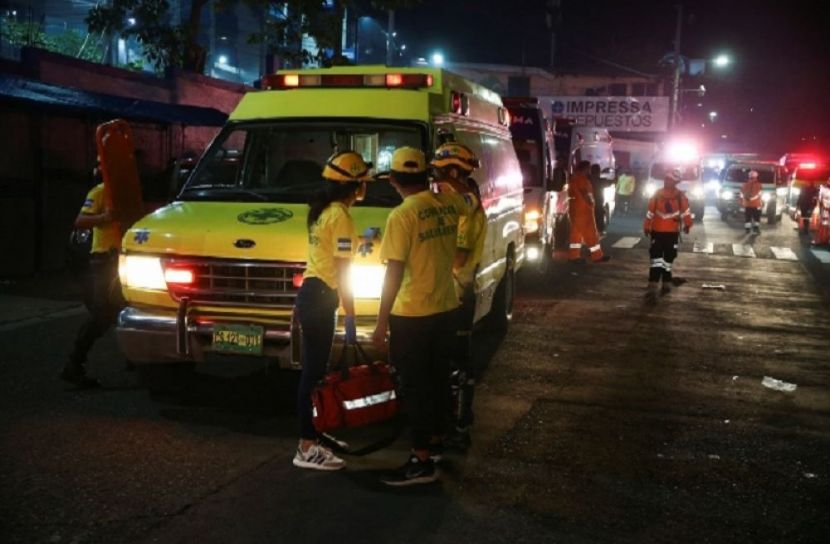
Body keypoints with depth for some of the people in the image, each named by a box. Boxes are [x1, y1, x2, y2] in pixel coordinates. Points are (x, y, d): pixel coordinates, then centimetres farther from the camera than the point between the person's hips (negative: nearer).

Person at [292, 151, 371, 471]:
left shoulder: (323, 210, 14)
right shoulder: (341, 217, -15)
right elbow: (342, 272, -18)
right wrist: (351, 318, -17)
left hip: (310, 292, 10)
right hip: (320, 298, -10)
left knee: (313, 371, 13)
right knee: (314, 373, -6)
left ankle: (309, 441, 20)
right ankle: (307, 449, 0)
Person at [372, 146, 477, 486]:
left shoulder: (401, 216, -18)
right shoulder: (448, 203, 0)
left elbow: (394, 273, -19)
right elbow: (471, 199, 26)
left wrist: (382, 321, -13)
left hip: (412, 315, -7)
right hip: (446, 308, 7)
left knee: (415, 385, 1)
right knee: (438, 378, 20)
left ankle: (422, 462, 5)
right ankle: (436, 440, 36)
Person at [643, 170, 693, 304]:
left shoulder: (680, 196, -2)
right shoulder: (657, 195, -2)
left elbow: (685, 210, -3)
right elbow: (650, 212, 2)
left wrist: (687, 224, -11)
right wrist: (646, 227, 5)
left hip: (672, 232, 1)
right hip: (657, 231, -1)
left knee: (668, 258, 12)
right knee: (656, 258, -10)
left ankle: (666, 284, 27)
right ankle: (652, 289, -15)